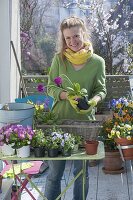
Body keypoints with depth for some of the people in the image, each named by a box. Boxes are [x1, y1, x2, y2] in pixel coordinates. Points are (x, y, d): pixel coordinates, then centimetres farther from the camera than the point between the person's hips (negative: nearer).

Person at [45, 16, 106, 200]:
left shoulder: (97, 62, -2)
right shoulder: (59, 59, -2)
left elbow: (101, 90, 3)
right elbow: (51, 87, -1)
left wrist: (93, 100, -19)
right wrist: (67, 95, -21)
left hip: (84, 121, 0)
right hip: (59, 119, 0)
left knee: (81, 171, 11)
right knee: (54, 172, 8)